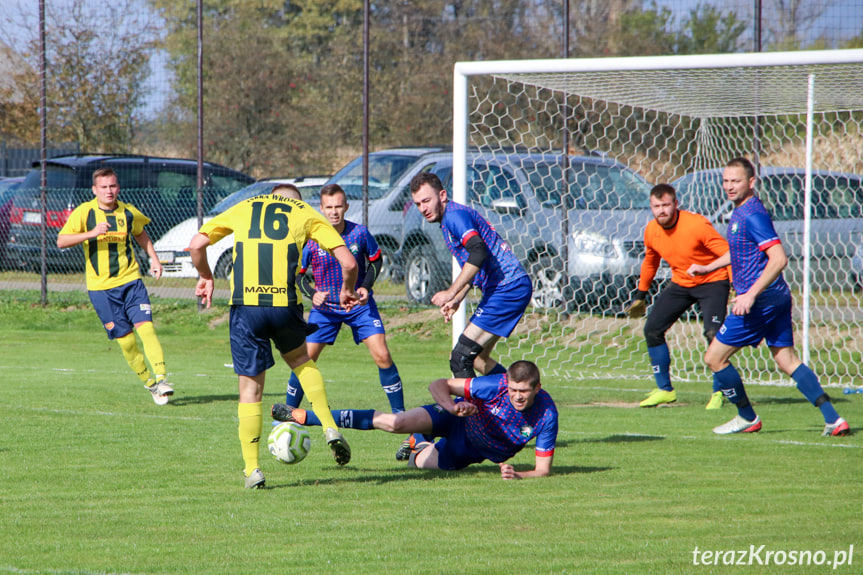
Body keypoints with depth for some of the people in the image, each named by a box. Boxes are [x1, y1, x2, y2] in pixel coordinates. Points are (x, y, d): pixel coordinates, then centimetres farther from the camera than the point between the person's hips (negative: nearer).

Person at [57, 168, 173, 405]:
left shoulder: (128, 212, 6)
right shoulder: (84, 212, -5)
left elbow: (140, 234, 28)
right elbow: (61, 241, -13)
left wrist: (154, 259, 16)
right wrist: (91, 233, -24)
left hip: (130, 281, 2)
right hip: (101, 287, -2)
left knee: (145, 327, -16)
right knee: (125, 339, -2)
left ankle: (161, 378, -17)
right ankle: (149, 383, 13)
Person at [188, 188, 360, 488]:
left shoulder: (242, 208, 19)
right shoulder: (306, 213, 15)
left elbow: (196, 244, 11)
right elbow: (348, 262, 6)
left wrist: (206, 278, 28)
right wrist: (347, 290, 25)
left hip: (245, 305, 0)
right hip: (285, 304, 0)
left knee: (250, 388, 7)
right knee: (300, 359, 30)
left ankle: (252, 469, 4)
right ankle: (330, 428, 16)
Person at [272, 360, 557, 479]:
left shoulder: (546, 415, -29)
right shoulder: (497, 385, -31)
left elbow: (543, 469, -21)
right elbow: (440, 384, -24)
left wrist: (516, 475, -40)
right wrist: (452, 406, -44)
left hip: (474, 451, 3)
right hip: (460, 419, -2)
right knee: (394, 423, -23)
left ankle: (420, 443, 52)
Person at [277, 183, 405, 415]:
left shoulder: (360, 233, -11)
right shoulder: (310, 239, -13)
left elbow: (376, 260, 6)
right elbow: (298, 273, -2)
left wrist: (366, 287, -10)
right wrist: (312, 294, -21)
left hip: (359, 304, 0)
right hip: (324, 307, 0)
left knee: (382, 356, -11)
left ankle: (399, 412, 1)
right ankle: (288, 413, 13)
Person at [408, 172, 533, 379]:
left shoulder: (454, 215, -13)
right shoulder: (448, 219, 19)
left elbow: (478, 253, -29)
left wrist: (451, 293, -28)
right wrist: (456, 300, 21)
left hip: (508, 289, -11)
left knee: (460, 358, -14)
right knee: (477, 359, 19)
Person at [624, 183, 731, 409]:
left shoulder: (697, 225, -25)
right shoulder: (651, 231, -6)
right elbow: (650, 262, 14)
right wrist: (640, 295, 21)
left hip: (712, 281, -6)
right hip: (680, 283, 6)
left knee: (713, 333, -24)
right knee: (652, 329, 0)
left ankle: (719, 392, -7)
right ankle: (664, 390, 13)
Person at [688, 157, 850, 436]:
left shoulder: (752, 214, -17)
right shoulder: (741, 211, 14)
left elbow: (779, 258, -25)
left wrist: (750, 295, -27)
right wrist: (707, 267, 29)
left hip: (760, 300, -10)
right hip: (777, 297, 10)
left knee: (715, 358, -1)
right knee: (788, 360, 9)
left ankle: (747, 418, 11)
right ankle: (833, 419, 2)